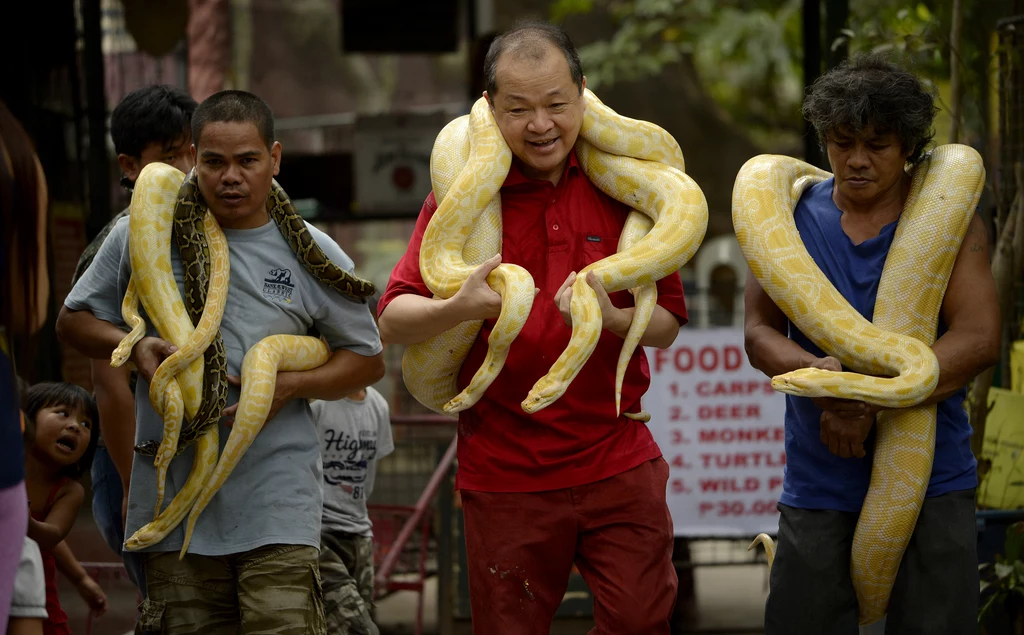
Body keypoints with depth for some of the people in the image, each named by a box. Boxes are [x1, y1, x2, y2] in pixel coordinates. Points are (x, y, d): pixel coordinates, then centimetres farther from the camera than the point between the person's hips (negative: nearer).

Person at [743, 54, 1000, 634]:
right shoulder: (792, 217, 7)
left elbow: (979, 339, -9)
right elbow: (759, 333, 2)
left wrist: (869, 400, -17)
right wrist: (819, 374, -21)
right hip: (819, 483, 1)